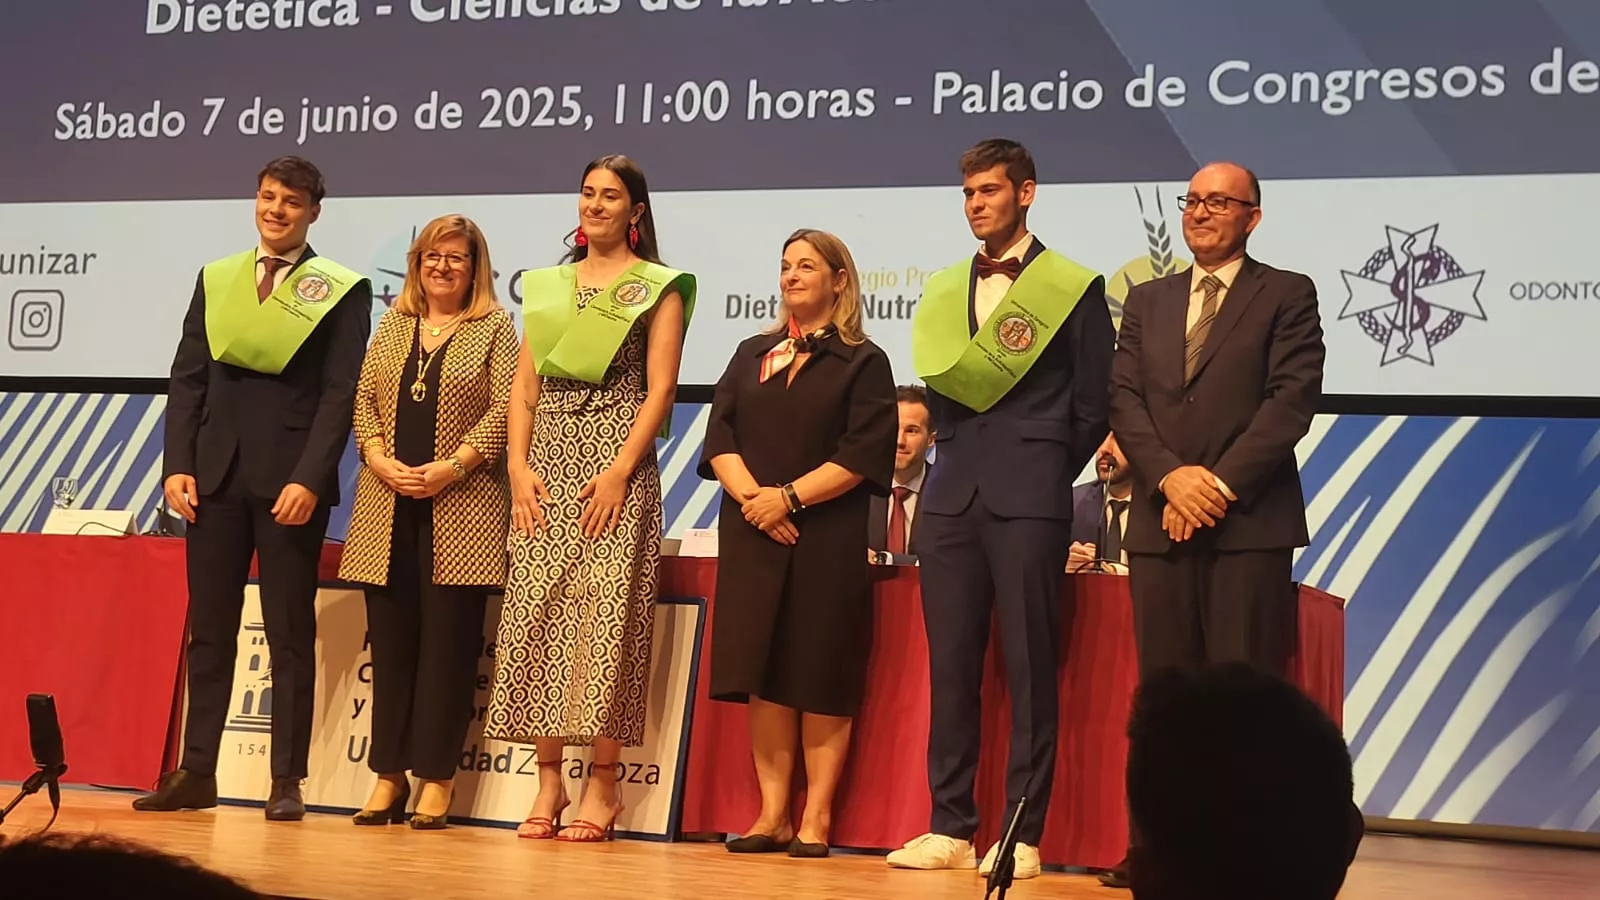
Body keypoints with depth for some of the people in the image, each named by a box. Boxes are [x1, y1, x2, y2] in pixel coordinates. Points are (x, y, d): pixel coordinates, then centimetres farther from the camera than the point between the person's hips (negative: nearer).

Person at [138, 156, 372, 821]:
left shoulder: (342, 290, 1)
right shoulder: (215, 280, 13)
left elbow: (340, 393, -6)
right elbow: (187, 378, 10)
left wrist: (310, 479, -15)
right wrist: (178, 465, 0)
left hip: (290, 480, -4)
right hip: (215, 475, 4)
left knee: (290, 636, 1)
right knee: (208, 630, 6)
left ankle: (287, 783, 5)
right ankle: (196, 774, 11)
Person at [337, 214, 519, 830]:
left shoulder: (494, 328, 3)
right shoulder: (393, 324, 16)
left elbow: (504, 410, -6)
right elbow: (364, 400, 11)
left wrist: (449, 467, -15)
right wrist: (379, 459, -6)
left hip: (461, 509, -4)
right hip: (387, 507, 4)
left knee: (448, 641, -3)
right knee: (390, 640, 4)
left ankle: (436, 777, 3)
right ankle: (388, 775, 10)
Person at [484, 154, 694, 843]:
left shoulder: (657, 287, 5)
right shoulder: (547, 284, 18)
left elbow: (660, 389, -4)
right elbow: (524, 386, 14)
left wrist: (620, 471, -14)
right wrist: (519, 465, 0)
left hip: (616, 458, -4)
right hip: (548, 459, 5)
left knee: (606, 614, -9)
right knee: (537, 613, -2)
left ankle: (602, 784, -4)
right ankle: (548, 781, 4)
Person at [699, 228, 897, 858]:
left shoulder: (863, 362, 4)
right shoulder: (751, 355, 17)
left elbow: (864, 455, -7)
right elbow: (719, 436, 7)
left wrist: (789, 497, -15)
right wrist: (749, 494, -11)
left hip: (827, 537, -4)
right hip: (751, 533, 4)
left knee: (820, 677, -3)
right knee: (763, 675, 1)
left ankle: (815, 819, 0)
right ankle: (772, 815, 5)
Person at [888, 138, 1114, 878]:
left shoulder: (1074, 288, 0)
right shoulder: (944, 290, 15)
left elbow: (1092, 407, 1)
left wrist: (1044, 475, 5)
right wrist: (959, 452, 11)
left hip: (1028, 498, -5)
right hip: (953, 494, 5)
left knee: (1029, 667, -3)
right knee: (949, 664, 4)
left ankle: (1023, 836, 0)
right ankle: (950, 827, 9)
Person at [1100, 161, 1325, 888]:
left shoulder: (1287, 294, 6)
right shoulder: (1147, 301, 18)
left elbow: (1293, 398, -6)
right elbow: (1124, 399, 7)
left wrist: (1222, 483, -13)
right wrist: (1171, 477, -9)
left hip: (1250, 521, -4)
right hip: (1160, 521, 4)